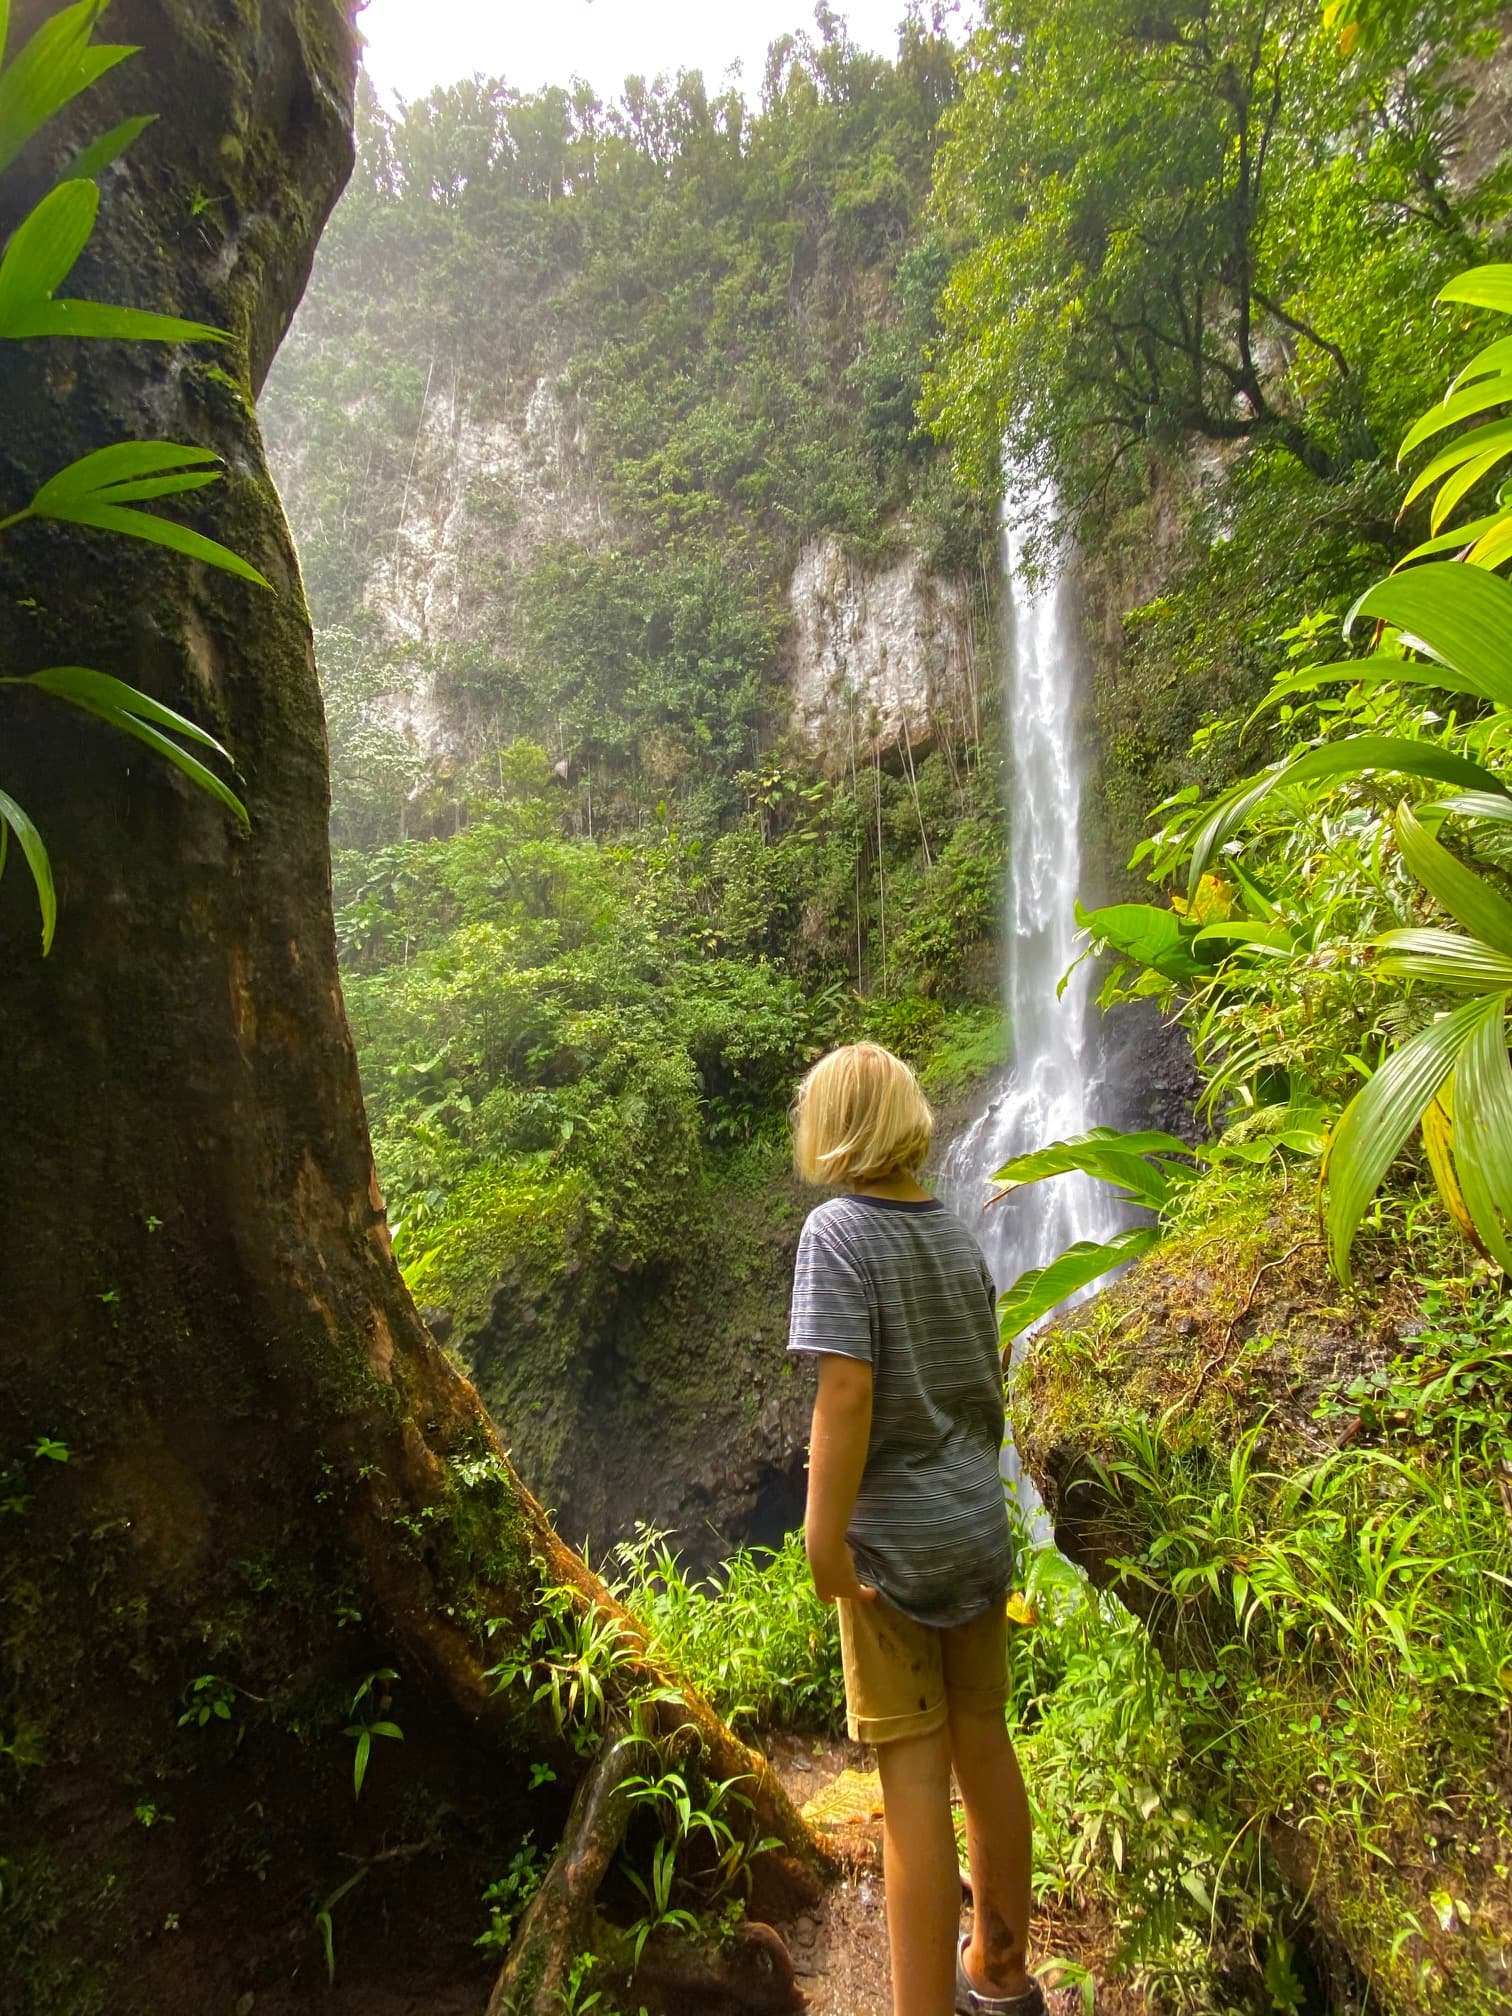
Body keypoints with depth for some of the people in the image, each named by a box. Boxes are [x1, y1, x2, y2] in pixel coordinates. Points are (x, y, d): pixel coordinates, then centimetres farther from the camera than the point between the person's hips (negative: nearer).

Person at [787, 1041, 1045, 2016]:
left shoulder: (839, 1231, -17)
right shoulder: (958, 1234, 3)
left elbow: (847, 1391, -25)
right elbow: (988, 1381, 11)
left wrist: (824, 1534, -18)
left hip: (893, 1539, -6)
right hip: (980, 1529, 7)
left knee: (915, 1774, 5)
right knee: (984, 1744, 20)